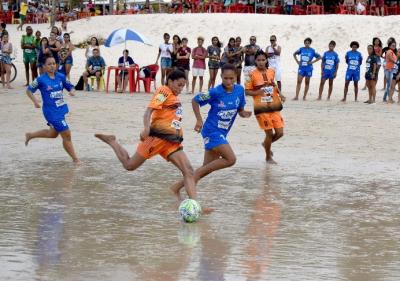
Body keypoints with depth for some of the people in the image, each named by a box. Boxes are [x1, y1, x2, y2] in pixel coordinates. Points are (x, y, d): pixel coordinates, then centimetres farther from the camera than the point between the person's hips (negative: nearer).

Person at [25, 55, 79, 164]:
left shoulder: (61, 77, 0)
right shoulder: (41, 80, -11)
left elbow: (70, 86, 12)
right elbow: (29, 90, -1)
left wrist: (71, 91, -11)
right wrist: (35, 101, -17)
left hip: (61, 109, 7)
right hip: (51, 112, -7)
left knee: (53, 134, 25)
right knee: (66, 134, -7)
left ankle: (30, 135, 47)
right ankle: (75, 159, 6)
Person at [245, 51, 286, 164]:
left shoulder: (271, 72, 5)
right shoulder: (253, 74, -8)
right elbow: (247, 91, -4)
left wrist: (280, 95, 8)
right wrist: (258, 92, -21)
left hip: (274, 107, 4)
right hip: (261, 108, -4)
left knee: (280, 133, 1)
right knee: (269, 133, -1)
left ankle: (266, 144, 33)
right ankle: (268, 157, 22)